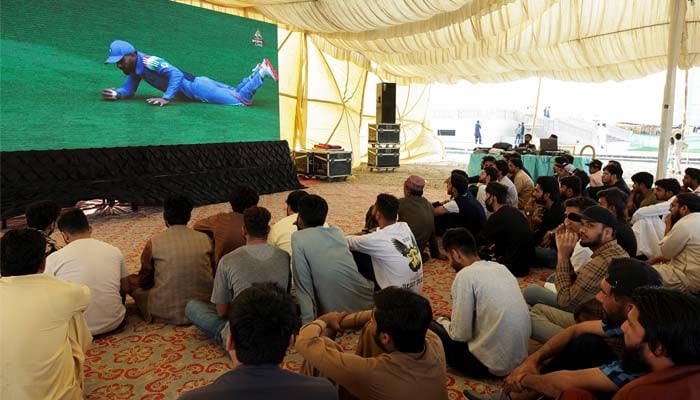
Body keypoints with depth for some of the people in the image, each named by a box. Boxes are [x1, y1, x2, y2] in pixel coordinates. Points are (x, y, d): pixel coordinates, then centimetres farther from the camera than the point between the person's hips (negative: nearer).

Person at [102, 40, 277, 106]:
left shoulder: (148, 62, -22)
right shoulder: (136, 68, 6)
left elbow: (176, 74, -33)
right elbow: (129, 90, 10)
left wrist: (166, 98, -39)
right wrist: (116, 94, -12)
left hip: (198, 89, -8)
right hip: (196, 86, 8)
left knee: (242, 100, -7)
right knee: (236, 92, 20)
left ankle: (262, 72, 6)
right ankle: (257, 72, 30)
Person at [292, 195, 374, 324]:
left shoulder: (298, 237, -6)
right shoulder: (338, 231, 8)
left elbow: (303, 286, -9)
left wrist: (307, 323, -7)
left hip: (338, 316, -5)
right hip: (367, 304, 5)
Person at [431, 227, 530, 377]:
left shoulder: (465, 275, -16)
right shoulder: (500, 267, 6)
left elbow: (460, 334, -15)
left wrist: (442, 321, 7)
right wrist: (450, 321, 20)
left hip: (492, 364, -8)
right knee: (451, 321, 24)